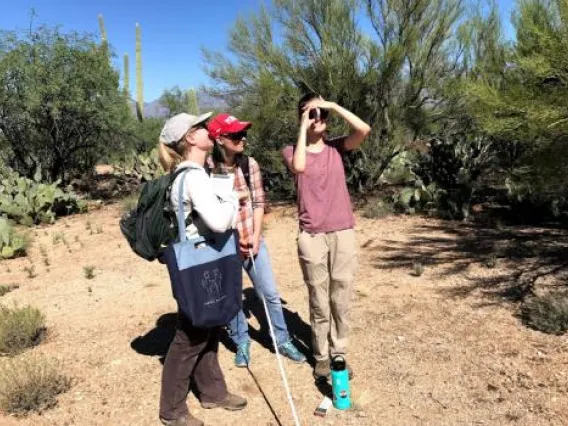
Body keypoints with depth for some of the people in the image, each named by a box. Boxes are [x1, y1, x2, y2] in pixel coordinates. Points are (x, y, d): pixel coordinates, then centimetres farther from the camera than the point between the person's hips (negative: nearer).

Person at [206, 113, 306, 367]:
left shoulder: (250, 164, -3)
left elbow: (259, 203, -1)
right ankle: (242, 343, 34)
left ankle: (283, 341, 29)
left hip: (252, 240, 3)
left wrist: (255, 238, -7)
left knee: (270, 294, 10)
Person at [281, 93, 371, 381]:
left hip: (343, 233, 2)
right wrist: (303, 128, -11)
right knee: (319, 302, 5)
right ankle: (322, 357, 20)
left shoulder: (336, 147, 8)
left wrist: (333, 105, -6)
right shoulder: (292, 151, 3)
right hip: (311, 236, -2)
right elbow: (299, 166, -21)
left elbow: (364, 129, -10)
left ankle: (339, 354, 25)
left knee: (341, 300, 9)